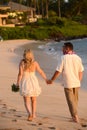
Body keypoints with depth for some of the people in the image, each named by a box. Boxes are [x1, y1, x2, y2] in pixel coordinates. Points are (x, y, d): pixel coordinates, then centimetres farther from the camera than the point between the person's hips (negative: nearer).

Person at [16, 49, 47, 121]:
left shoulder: (22, 62, -12)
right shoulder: (35, 63, -7)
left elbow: (20, 74, -15)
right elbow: (41, 72, -1)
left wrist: (18, 83, -5)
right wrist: (46, 79, 12)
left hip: (25, 82, -2)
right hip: (33, 82, 2)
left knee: (27, 101, 4)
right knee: (33, 99, 20)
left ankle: (30, 113, -18)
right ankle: (33, 114, 24)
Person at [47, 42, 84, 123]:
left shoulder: (64, 58, -12)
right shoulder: (77, 58, 1)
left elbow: (58, 71, -11)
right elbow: (81, 72, 5)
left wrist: (51, 80, 1)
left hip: (68, 84, -4)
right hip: (76, 83, 4)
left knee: (71, 101, 4)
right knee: (75, 100, 18)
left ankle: (75, 117, 0)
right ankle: (74, 115, 28)